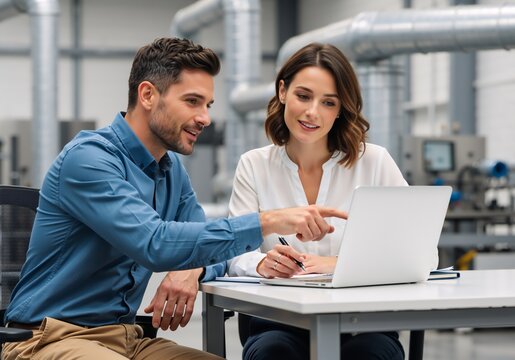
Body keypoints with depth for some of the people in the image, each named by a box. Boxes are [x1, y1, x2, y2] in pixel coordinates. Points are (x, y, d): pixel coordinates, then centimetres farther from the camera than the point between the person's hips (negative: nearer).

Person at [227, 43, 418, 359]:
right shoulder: (253, 166, 8)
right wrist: (262, 263, -25)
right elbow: (235, 254, 0)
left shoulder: (374, 161, 4)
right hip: (278, 322, 0)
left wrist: (341, 264, -18)